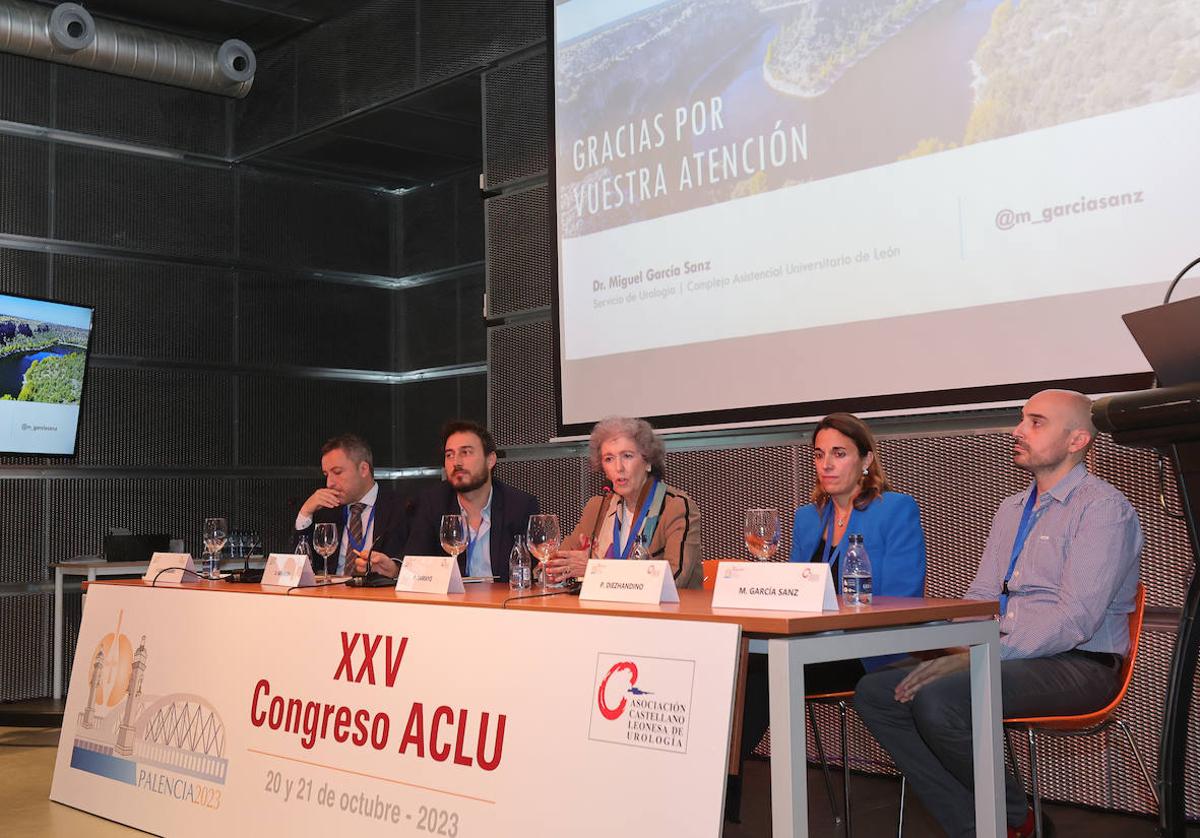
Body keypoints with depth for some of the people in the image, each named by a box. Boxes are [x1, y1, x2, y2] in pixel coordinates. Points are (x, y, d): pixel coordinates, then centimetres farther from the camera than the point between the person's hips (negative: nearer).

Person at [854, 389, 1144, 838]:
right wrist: (946, 650, -3)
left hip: (1077, 666, -8)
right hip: (1003, 658, 9)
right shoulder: (1010, 510, 19)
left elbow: (1076, 618, -19)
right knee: (875, 691, -9)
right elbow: (979, 597, 19)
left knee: (938, 698, -31)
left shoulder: (1103, 508, -9)